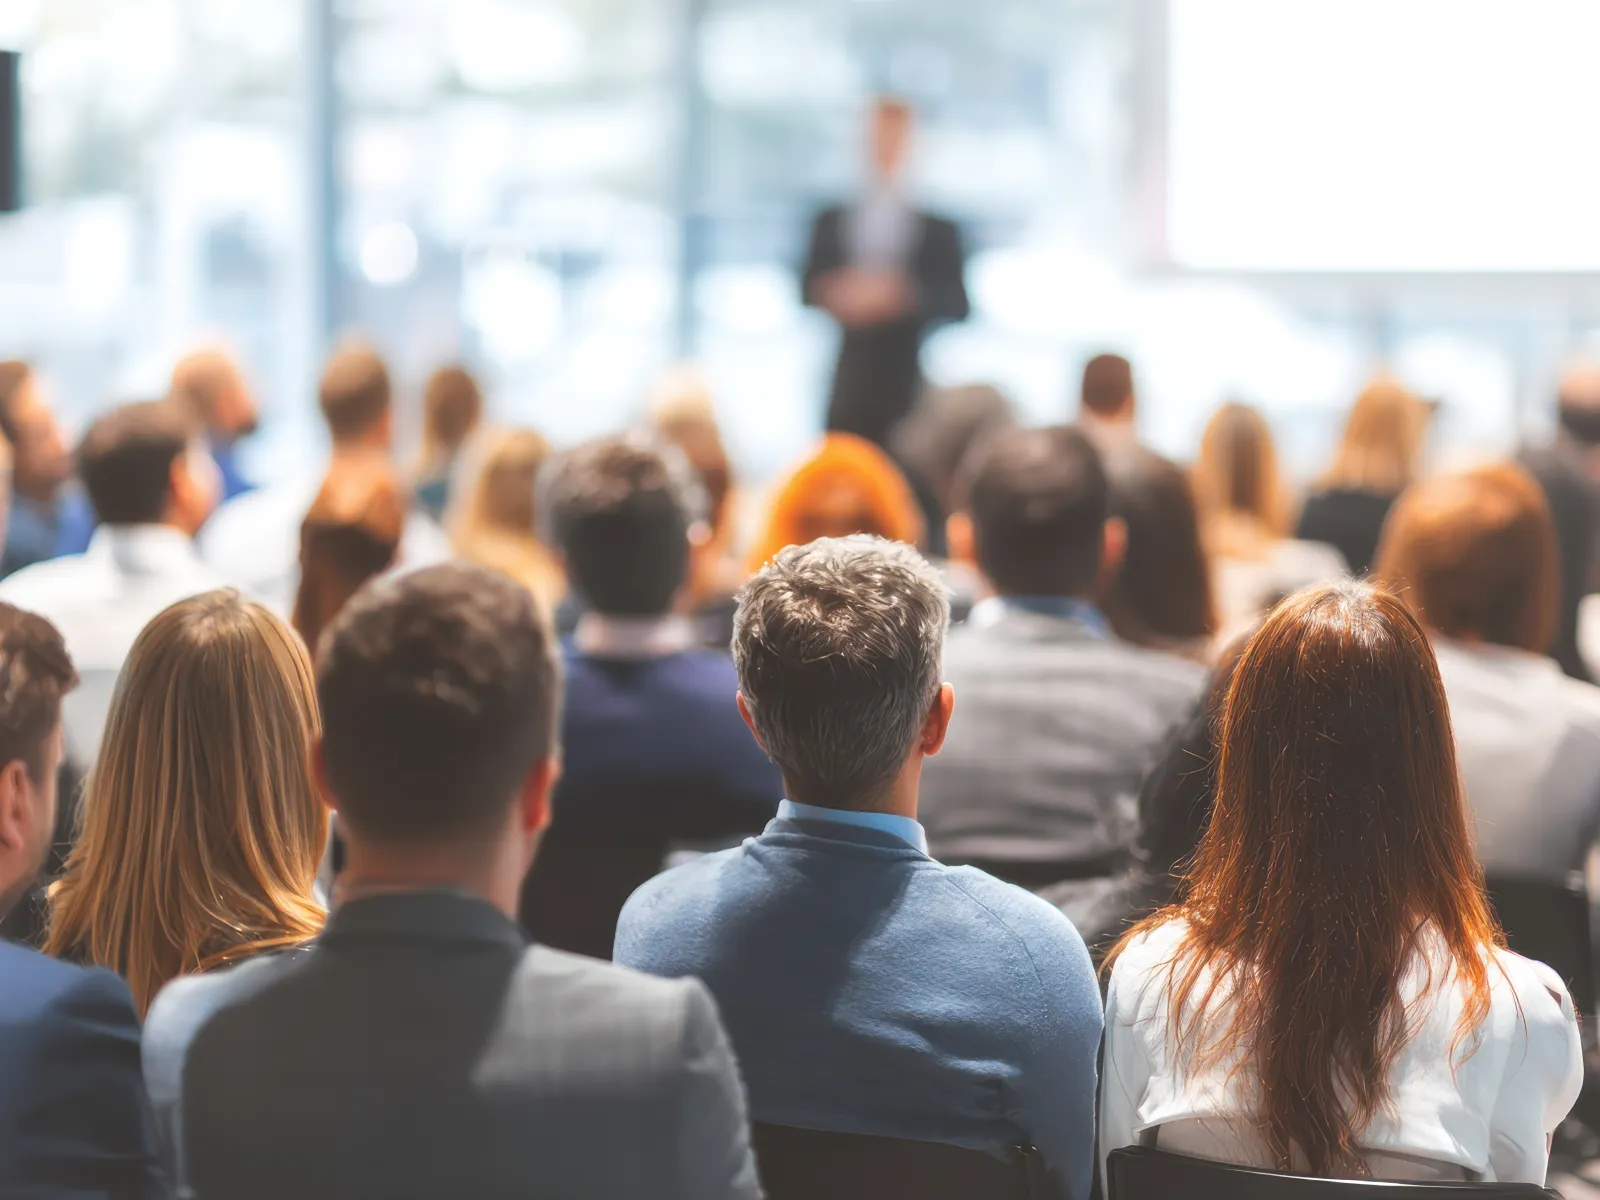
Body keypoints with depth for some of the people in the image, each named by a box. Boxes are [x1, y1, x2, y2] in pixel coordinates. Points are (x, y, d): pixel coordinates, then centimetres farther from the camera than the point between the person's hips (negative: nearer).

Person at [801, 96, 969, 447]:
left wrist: (904, 295, -18)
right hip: (849, 389, 2)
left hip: (907, 390, -2)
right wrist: (836, 295, -14)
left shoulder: (938, 231, 5)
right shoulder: (831, 223, 13)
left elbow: (956, 304, -2)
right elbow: (809, 288, 8)